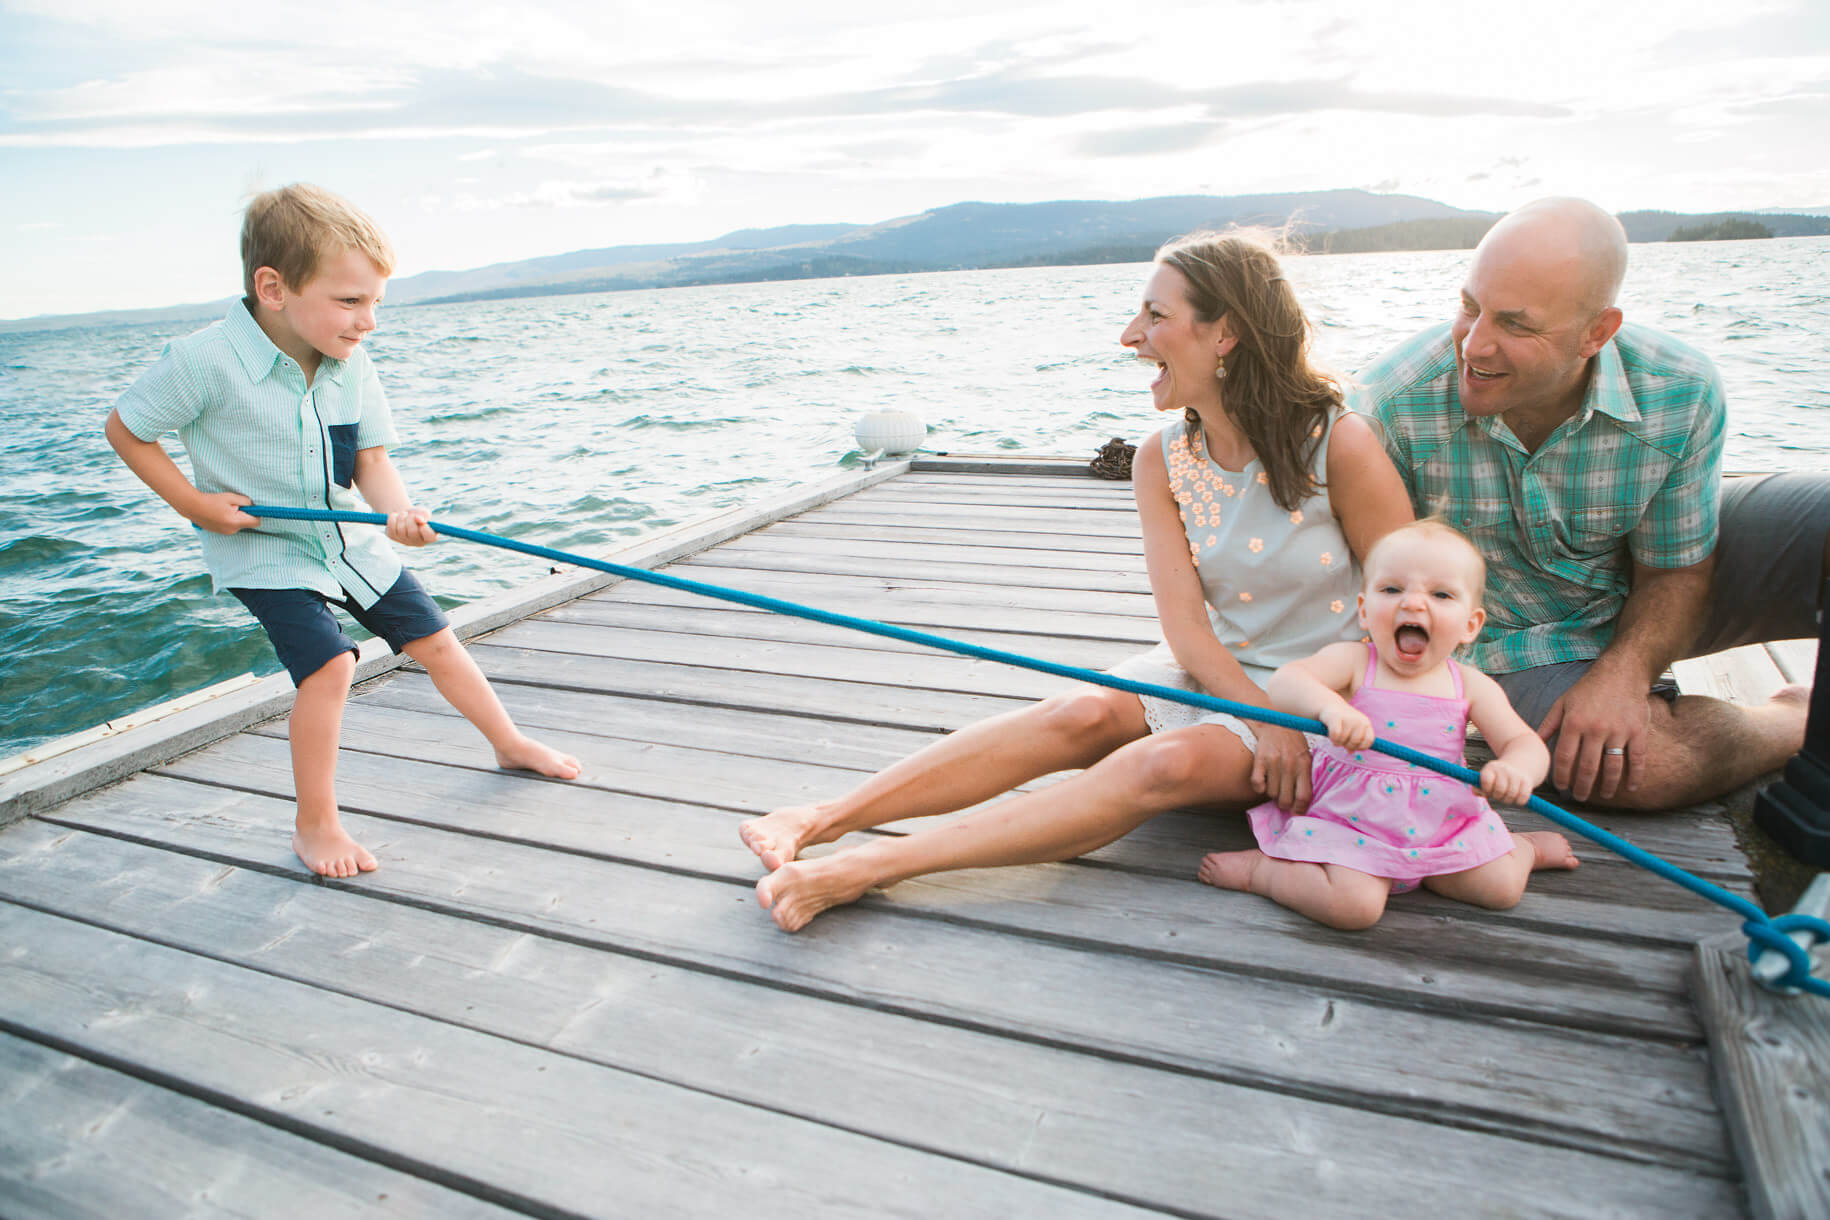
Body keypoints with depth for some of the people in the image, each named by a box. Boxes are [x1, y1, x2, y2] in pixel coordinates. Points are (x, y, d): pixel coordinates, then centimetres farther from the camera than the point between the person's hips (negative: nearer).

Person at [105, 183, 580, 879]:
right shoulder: (203, 361, -22)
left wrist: (397, 510, -22)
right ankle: (315, 825, -3)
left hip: (350, 541, 5)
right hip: (261, 550, -5)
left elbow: (372, 458, -3)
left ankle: (509, 742, 32)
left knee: (433, 638, 10)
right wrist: (194, 501, -15)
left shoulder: (351, 364, -8)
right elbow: (124, 429, -8)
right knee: (329, 662, -21)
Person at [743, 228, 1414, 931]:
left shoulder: (1340, 445, -14)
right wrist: (1263, 717, -24)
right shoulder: (1161, 462, -1)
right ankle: (828, 816, -31)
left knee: (1172, 762, -33)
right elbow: (1186, 625, -8)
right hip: (1213, 676, 4)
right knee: (1084, 714, -27)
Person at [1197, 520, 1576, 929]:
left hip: (1439, 817, 5)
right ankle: (1259, 867, -3)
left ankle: (1525, 848, 32)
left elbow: (1526, 743, -7)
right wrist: (1328, 705, -51)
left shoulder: (1473, 687, -3)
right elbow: (1282, 683, -29)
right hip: (1350, 816, -4)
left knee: (1502, 887, -1)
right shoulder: (1352, 663, -13)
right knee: (1354, 905, -24)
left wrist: (1516, 770, -32)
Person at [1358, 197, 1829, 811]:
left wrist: (1622, 676, -27)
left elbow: (1675, 570, -9)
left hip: (1646, 608, 3)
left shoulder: (1682, 393, -22)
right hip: (1523, 638, -2)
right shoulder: (1390, 403, -29)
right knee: (1649, 767, -30)